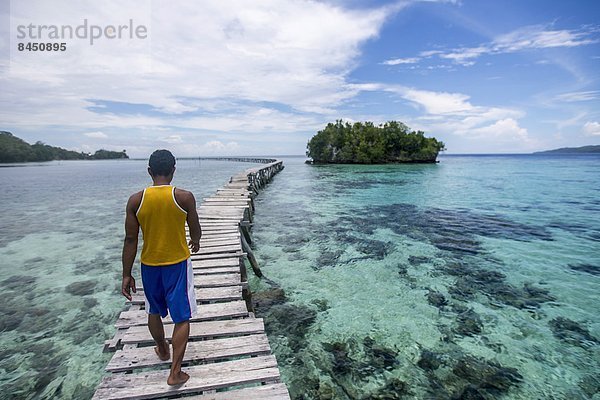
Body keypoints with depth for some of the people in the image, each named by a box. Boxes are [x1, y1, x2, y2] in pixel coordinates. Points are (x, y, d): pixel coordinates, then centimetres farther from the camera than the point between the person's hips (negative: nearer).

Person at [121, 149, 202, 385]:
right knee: (182, 318, 10)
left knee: (154, 312, 26)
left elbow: (130, 240, -6)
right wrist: (195, 242, 20)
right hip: (178, 263, -3)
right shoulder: (184, 197, -15)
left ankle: (162, 350, 49)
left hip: (149, 265, 3)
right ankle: (175, 372, 12)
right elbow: (195, 231, -3)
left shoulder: (136, 200, -9)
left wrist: (127, 275, 3)